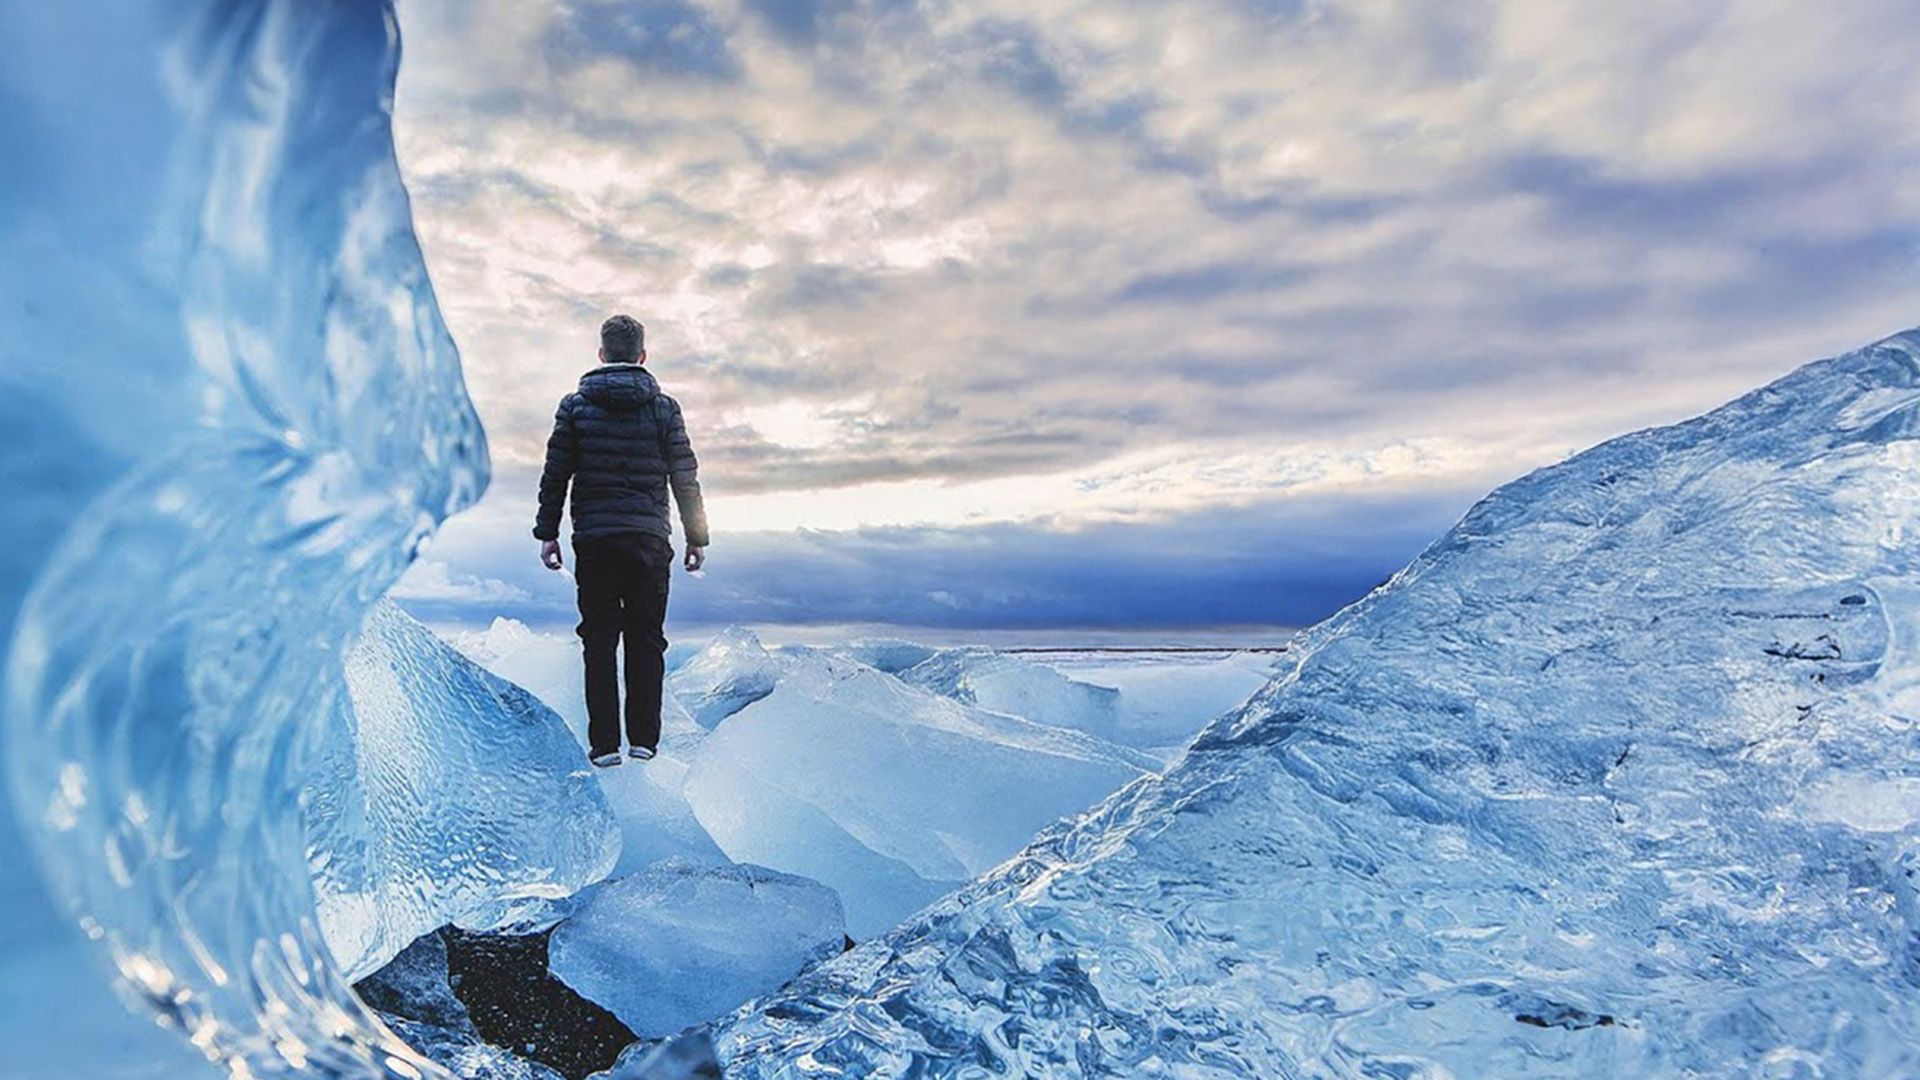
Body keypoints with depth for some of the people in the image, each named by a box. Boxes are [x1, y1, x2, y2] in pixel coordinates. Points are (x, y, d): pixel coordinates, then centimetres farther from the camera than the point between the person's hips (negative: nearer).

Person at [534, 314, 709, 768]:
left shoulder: (576, 405, 4)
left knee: (599, 641, 5)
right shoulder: (663, 407, 2)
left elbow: (554, 475, 3)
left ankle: (604, 744, 5)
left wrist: (547, 532, 10)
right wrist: (697, 537, 8)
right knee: (646, 639, 7)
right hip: (649, 539, 0)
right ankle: (643, 739, 8)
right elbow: (685, 479, 2)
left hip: (594, 539, 0)